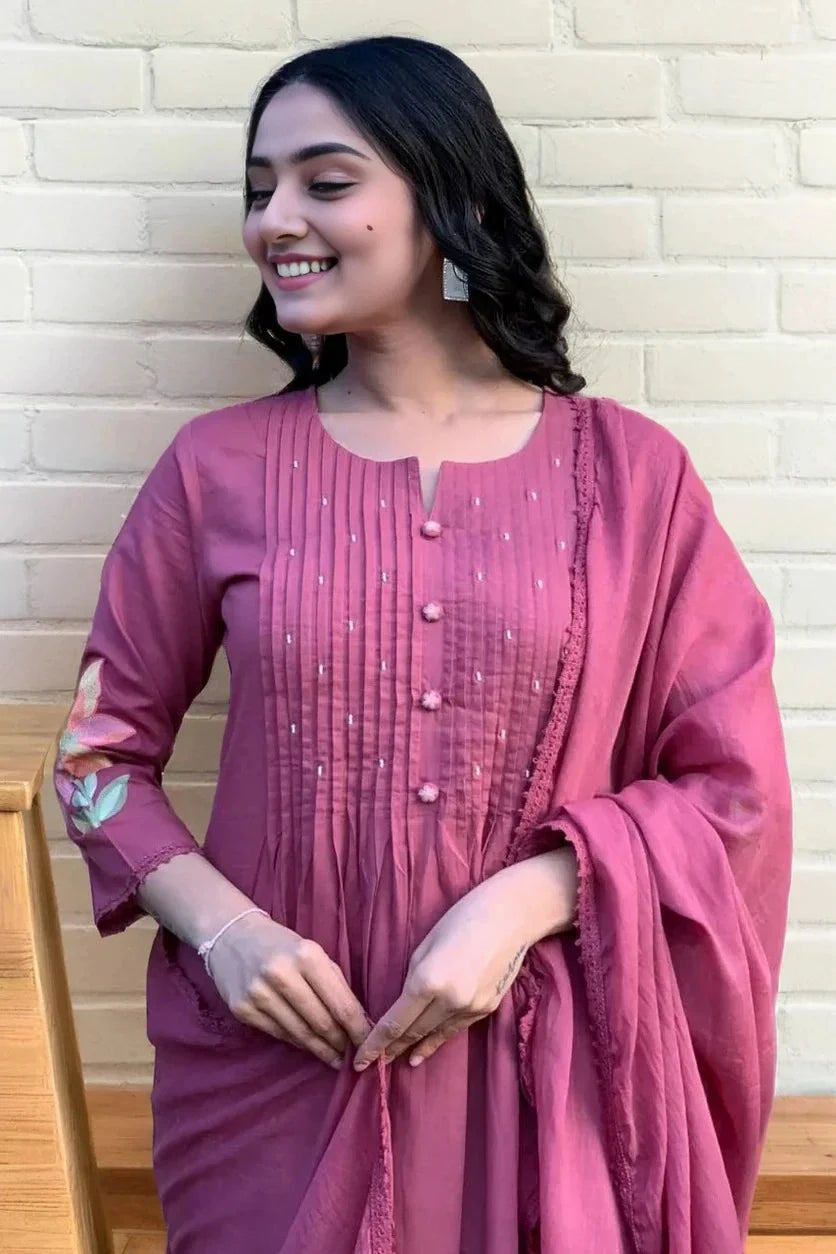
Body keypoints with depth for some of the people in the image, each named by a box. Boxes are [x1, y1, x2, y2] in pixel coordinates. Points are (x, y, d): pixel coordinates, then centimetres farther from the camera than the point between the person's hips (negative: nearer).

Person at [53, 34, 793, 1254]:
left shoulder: (629, 471, -5)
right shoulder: (218, 468, -3)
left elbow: (734, 785, -3)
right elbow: (104, 744, 4)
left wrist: (520, 906, -16)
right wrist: (222, 927, -12)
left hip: (540, 1071, 0)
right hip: (278, 1056, 1)